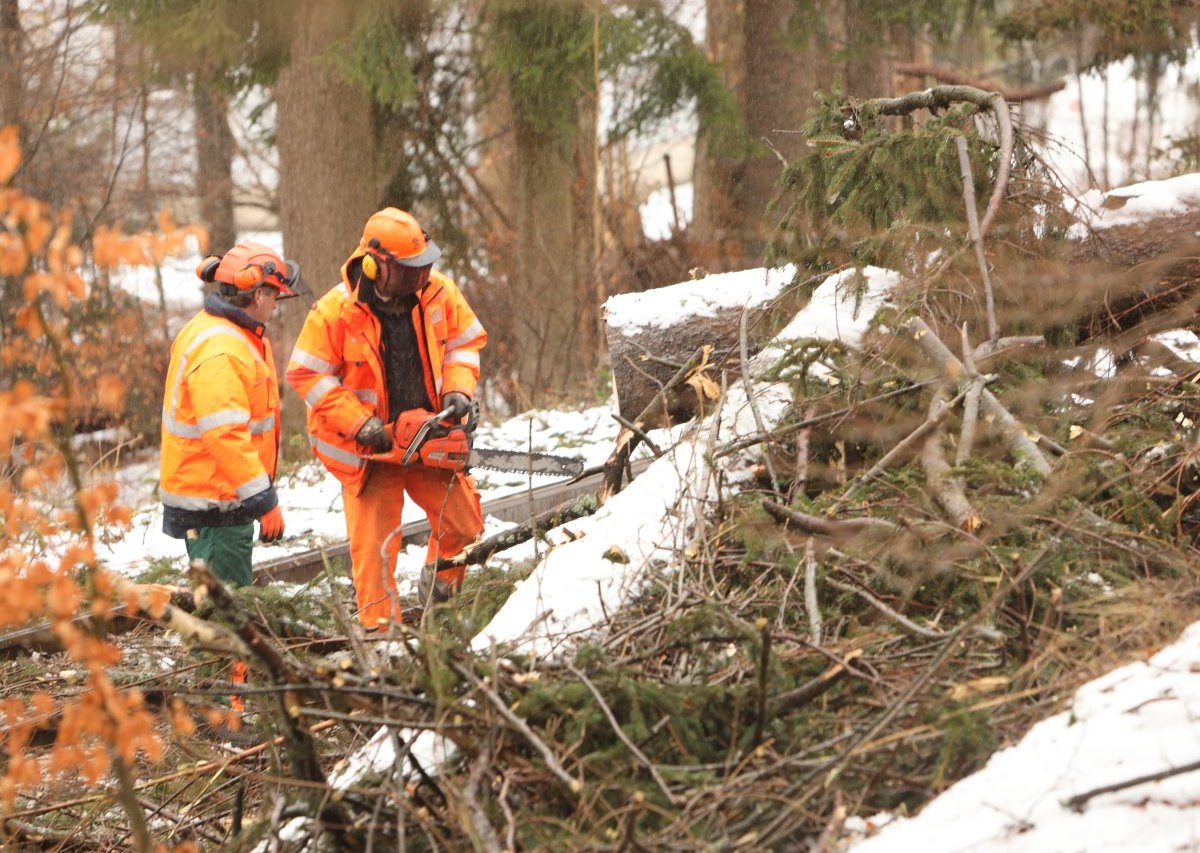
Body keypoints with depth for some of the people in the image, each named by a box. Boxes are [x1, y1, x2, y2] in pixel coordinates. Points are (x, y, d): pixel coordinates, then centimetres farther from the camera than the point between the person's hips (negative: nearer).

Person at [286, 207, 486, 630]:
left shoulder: (439, 292, -7)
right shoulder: (335, 311, -19)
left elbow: (465, 341, 7)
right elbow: (307, 374, -14)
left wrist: (458, 389, -11)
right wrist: (359, 423, -21)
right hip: (369, 449, -4)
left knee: (465, 524, 8)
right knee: (374, 547, -2)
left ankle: (440, 590, 35)